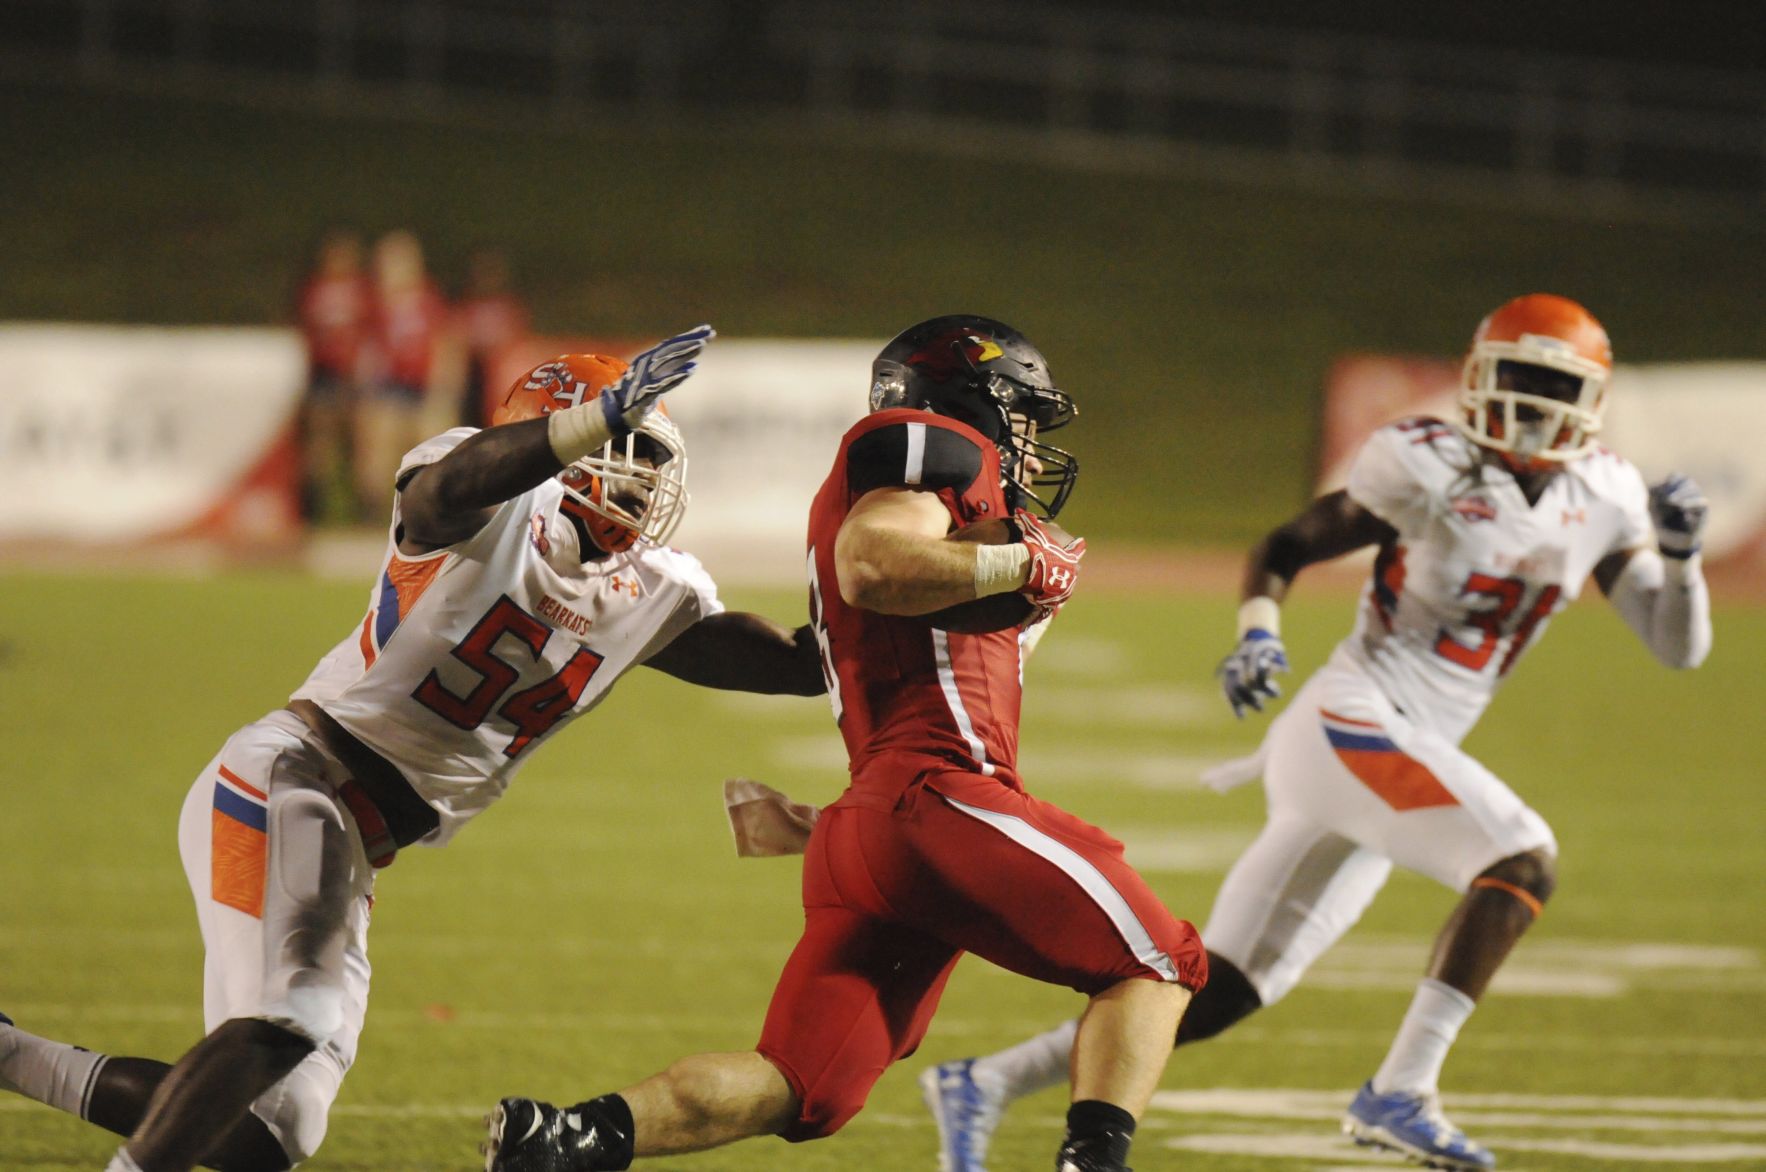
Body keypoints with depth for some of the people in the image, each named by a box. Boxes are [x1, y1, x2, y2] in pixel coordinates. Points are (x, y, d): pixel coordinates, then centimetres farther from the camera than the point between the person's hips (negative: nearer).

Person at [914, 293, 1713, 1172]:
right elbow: (1283, 548, 3)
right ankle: (1400, 1093, -24)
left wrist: (1678, 553, -7)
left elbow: (1678, 646, 11)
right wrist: (1258, 633, -15)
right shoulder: (1431, 471, -7)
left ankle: (980, 1086, 8)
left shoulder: (1601, 500, 10)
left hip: (1409, 757, 7)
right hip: (1349, 724, -7)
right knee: (1524, 861, -25)